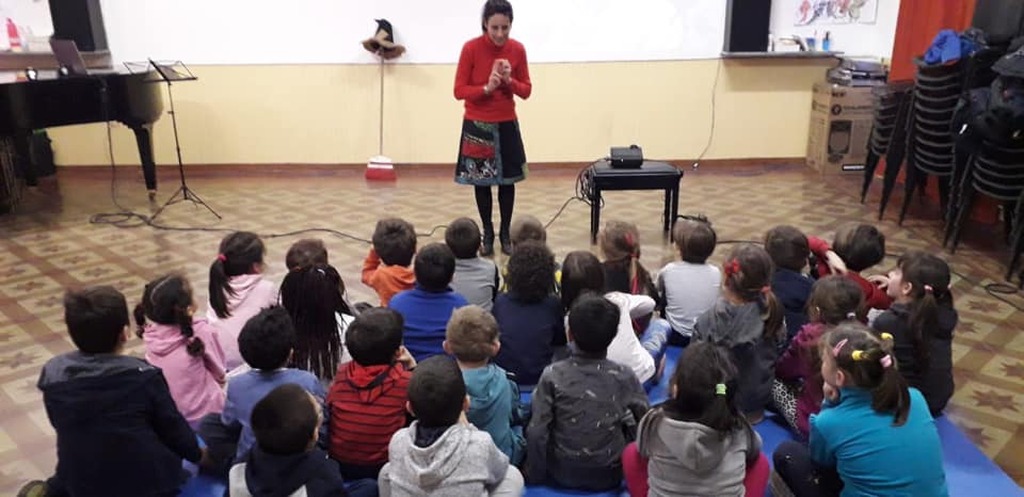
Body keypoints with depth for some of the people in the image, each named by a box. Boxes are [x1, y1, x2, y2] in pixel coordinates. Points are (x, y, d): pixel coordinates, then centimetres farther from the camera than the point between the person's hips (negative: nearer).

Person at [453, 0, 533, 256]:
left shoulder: (518, 50, -4)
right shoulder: (471, 48, -13)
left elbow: (526, 91, 1)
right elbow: (459, 91, -11)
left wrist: (509, 80, -18)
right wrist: (487, 88, -24)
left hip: (507, 125, 2)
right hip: (477, 125, -2)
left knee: (507, 181, 8)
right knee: (481, 181, 7)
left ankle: (505, 233, 23)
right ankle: (487, 233, 21)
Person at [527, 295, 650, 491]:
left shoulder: (552, 375, -16)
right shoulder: (624, 377, -13)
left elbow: (536, 432, -16)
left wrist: (536, 475, -1)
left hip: (563, 475, -1)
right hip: (609, 477, 1)